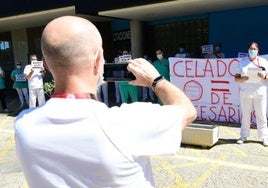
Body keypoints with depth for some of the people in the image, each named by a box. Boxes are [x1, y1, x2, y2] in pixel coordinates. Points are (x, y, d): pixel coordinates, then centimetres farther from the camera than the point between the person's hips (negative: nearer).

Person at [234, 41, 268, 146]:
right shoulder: (242, 62, 9)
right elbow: (236, 78, 6)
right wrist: (242, 79, -15)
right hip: (245, 92, 1)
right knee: (245, 114, 5)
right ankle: (244, 136, 14)